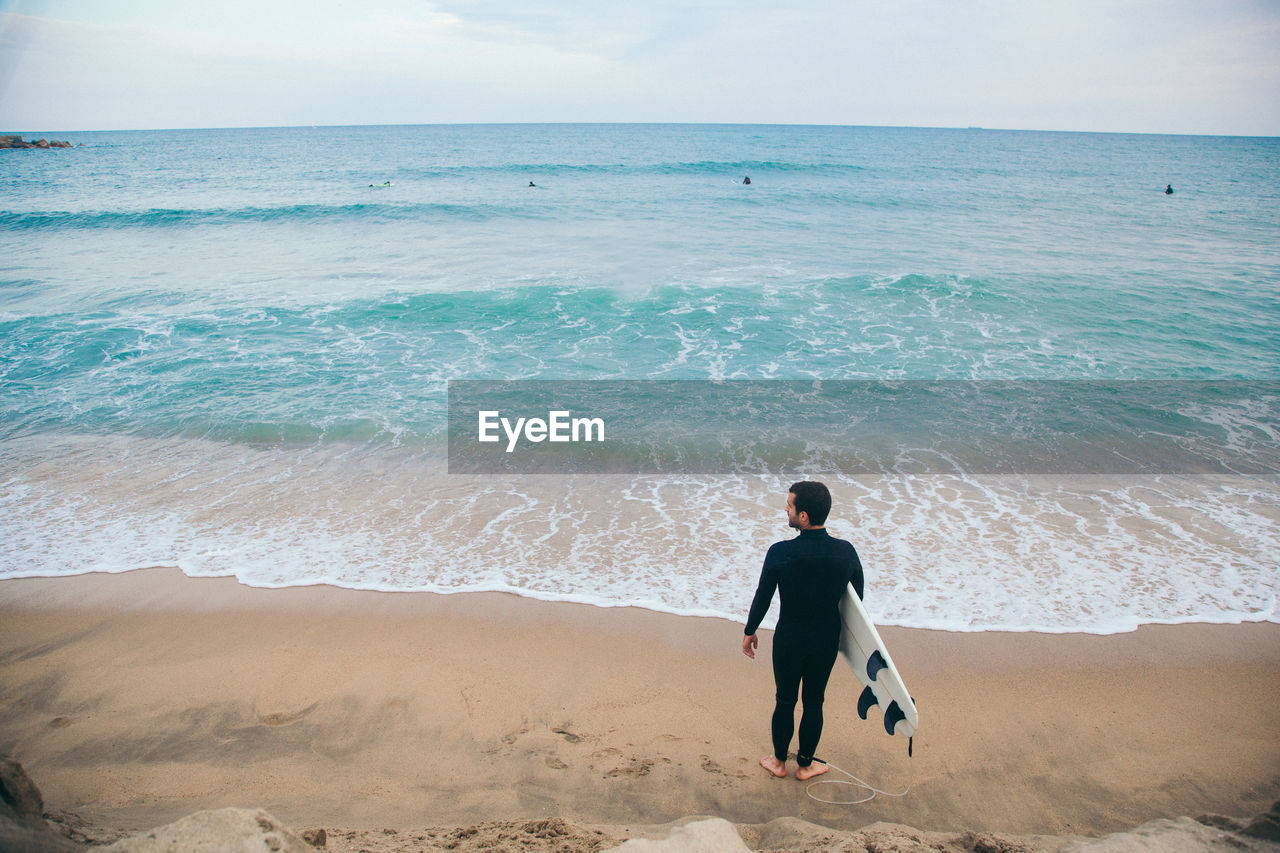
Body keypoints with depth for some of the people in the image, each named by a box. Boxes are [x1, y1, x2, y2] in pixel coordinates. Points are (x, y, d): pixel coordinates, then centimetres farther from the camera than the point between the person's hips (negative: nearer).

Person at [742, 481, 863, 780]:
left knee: (785, 700, 17)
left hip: (789, 640, -2)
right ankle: (805, 764, 35)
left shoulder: (780, 553, -22)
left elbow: (762, 597, -10)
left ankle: (779, 762, 35)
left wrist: (749, 632, 7)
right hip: (827, 641, 2)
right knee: (814, 702, 18)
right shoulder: (846, 551, -14)